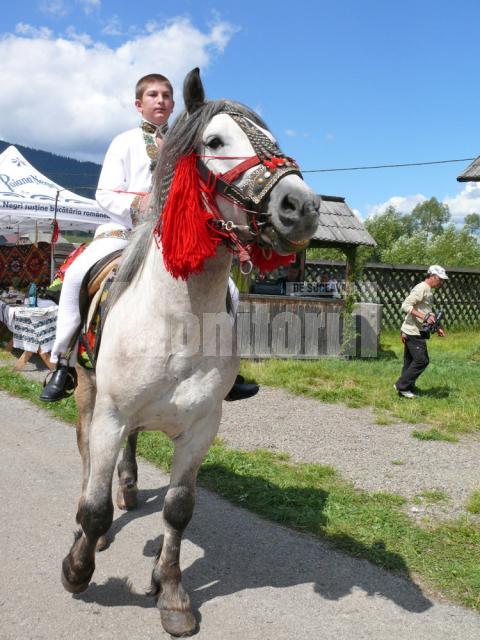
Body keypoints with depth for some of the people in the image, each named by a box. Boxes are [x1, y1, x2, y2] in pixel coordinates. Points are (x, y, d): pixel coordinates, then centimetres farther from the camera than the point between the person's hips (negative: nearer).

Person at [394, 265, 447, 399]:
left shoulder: (429, 291, 18)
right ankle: (402, 385, 0)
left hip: (416, 332, 10)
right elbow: (405, 306, -22)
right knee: (421, 360, -8)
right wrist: (424, 316, -26)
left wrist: (436, 327, 18)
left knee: (410, 361, 13)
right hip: (414, 332, -10)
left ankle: (405, 389, 20)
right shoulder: (421, 288, -14)